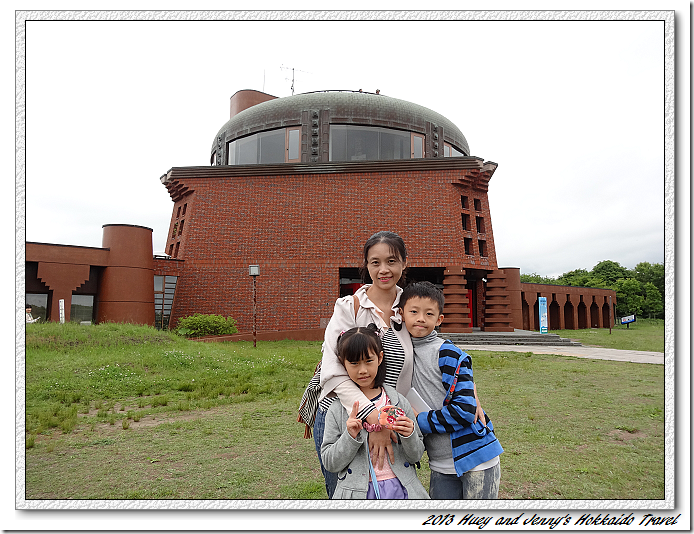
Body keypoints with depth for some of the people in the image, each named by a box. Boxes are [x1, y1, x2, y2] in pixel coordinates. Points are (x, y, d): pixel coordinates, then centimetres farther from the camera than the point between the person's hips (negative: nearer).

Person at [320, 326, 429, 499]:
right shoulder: (337, 410, -4)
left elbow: (416, 456, 4)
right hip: (357, 491, -1)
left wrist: (409, 435, -16)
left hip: (399, 488, 1)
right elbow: (330, 463, -4)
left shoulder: (398, 401, -2)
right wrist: (350, 437, -18)